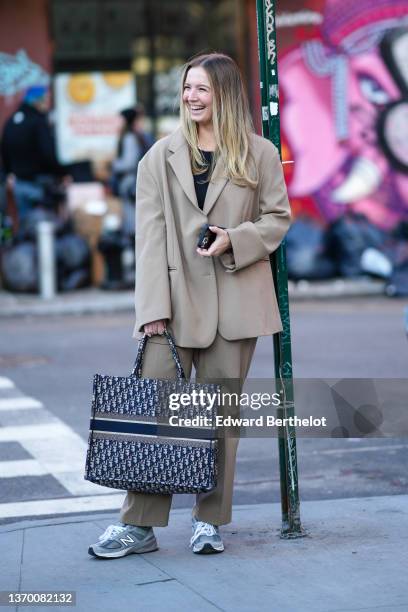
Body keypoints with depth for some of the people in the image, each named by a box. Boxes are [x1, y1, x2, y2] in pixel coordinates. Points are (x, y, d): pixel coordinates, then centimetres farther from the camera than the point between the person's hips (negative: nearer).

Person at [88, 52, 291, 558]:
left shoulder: (259, 154, 5)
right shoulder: (161, 156, 6)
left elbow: (278, 218, 8)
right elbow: (150, 233, 1)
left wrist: (234, 240, -12)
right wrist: (153, 307, -8)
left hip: (234, 302, 0)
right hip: (175, 298, 0)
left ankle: (210, 521, 16)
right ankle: (138, 525, 1)